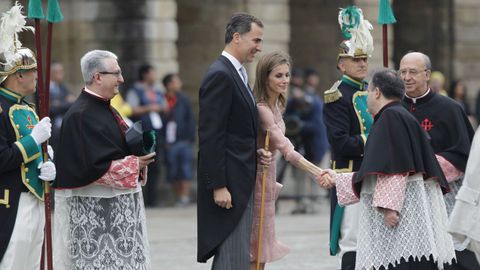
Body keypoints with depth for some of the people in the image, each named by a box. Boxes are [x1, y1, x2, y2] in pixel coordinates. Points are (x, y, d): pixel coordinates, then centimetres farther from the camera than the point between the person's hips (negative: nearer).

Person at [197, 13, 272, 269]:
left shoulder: (236, 74, 16)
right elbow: (210, 137, -19)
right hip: (227, 182, -10)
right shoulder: (220, 75, -15)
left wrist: (254, 152, 8)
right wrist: (218, 186, -22)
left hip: (241, 181, 10)